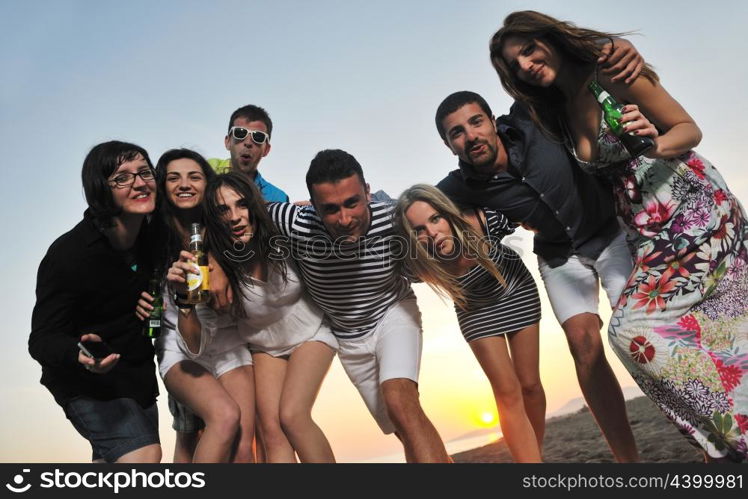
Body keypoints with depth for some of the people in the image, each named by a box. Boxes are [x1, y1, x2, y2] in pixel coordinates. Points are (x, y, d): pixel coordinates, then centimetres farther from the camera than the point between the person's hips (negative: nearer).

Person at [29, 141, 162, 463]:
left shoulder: (153, 239, -6)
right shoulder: (69, 254, -25)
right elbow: (42, 339, -22)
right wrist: (78, 355, -45)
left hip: (138, 377, 7)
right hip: (88, 385, -7)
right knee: (144, 456, -26)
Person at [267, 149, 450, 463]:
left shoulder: (392, 220, -29)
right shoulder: (298, 224, -30)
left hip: (393, 314, -2)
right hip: (349, 339, 2)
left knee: (400, 402, -30)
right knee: (404, 430, 12)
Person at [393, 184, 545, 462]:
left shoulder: (484, 221, -37)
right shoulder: (418, 264, -35)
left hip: (517, 292, 1)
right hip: (476, 310, 0)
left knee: (530, 384, 8)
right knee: (507, 392, -9)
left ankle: (535, 453, 32)